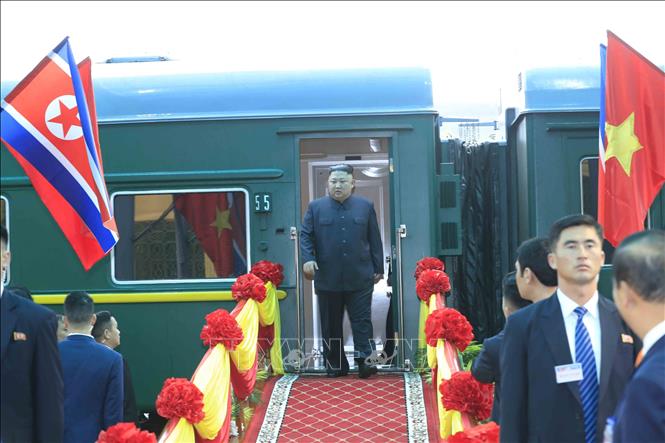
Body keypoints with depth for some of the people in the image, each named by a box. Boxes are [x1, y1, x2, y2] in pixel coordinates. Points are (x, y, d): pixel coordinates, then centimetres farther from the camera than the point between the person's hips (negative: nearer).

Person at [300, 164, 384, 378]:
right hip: (328, 278, 1)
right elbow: (306, 236, 5)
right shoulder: (316, 207, 6)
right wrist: (308, 258, -12)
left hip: (360, 278, 0)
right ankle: (335, 365, 15)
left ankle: (363, 362, -3)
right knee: (331, 325, 7)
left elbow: (374, 240, 8)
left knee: (362, 321, -4)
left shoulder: (365, 206, 7)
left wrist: (378, 268, 6)